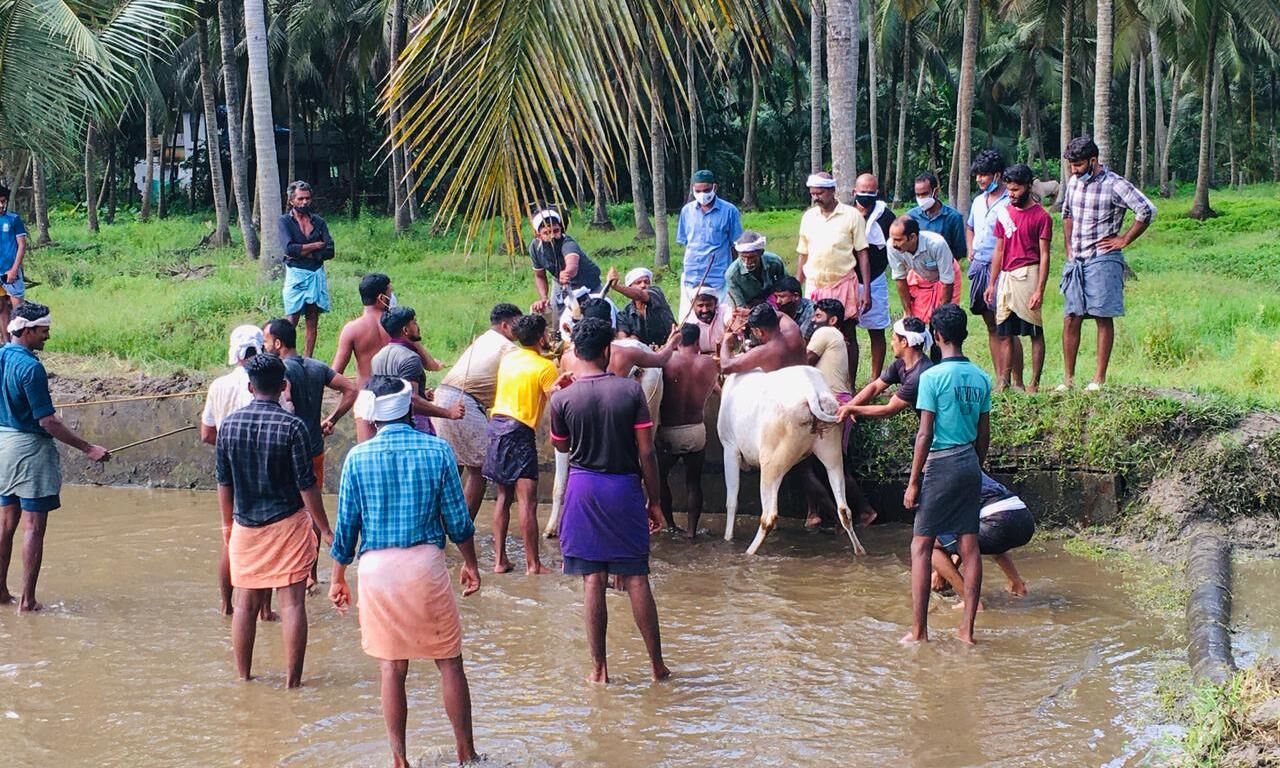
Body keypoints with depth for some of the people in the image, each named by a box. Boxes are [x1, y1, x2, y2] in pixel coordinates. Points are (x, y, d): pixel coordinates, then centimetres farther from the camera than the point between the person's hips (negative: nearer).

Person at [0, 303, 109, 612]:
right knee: (33, 527, -3)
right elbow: (47, 421, -20)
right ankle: (27, 600, -2)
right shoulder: (30, 366, -19)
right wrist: (88, 449, -18)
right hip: (30, 448, -8)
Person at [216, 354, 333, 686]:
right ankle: (292, 681, 1)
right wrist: (325, 530, -4)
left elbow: (224, 483, 7)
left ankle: (243, 677, 20)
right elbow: (306, 485, -12)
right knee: (292, 603, 1)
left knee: (246, 603, 13)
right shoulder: (292, 426, -13)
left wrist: (228, 524, 20)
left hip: (245, 525, 4)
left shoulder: (229, 425, -1)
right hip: (287, 523, -4)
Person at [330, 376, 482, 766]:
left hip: (377, 567, 1)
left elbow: (345, 525, 3)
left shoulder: (357, 457, -2)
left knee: (391, 668, 9)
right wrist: (470, 563, 15)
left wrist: (338, 577, 14)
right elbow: (457, 518, 1)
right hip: (426, 562, -1)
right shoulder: (437, 450, -2)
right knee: (450, 662, 10)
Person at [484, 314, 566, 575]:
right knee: (527, 500, -8)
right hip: (519, 431, -7)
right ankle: (533, 564, -9)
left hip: (496, 425, 7)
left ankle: (500, 560, 12)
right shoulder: (545, 367, -8)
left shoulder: (507, 359, 13)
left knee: (503, 496, 13)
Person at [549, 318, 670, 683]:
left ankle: (599, 668, 9)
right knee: (636, 578, 7)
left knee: (593, 580, 5)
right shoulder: (630, 391, -9)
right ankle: (657, 664, 14)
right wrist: (654, 501, 3)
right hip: (625, 488, 0)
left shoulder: (563, 398, -8)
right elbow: (646, 452, -7)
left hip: (584, 488, 0)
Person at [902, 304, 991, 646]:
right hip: (970, 465, 6)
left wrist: (913, 482, -8)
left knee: (921, 546, 0)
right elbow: (984, 433, 10)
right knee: (970, 547, 7)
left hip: (941, 465, -6)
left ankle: (919, 631, -2)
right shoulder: (981, 378, 6)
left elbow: (925, 434, -13)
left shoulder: (933, 377, -12)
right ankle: (967, 629, 10)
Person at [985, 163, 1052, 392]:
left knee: (1035, 332, -2)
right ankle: (1016, 383, 10)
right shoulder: (1004, 213, 13)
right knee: (1005, 333, 5)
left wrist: (1039, 290, -14)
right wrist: (992, 284, 13)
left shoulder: (1041, 217, -3)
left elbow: (1044, 256, -6)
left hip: (1027, 276, -6)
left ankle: (1034, 384, 1)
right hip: (1006, 277, 6)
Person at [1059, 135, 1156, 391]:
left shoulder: (1114, 184, -10)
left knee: (1104, 319, -2)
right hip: (1076, 261, 7)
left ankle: (1099, 380, 0)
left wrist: (1124, 240, -10)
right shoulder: (1074, 182, 12)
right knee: (1071, 319, 3)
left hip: (1102, 260, -7)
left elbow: (1147, 211, -16)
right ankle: (1069, 380, 7)